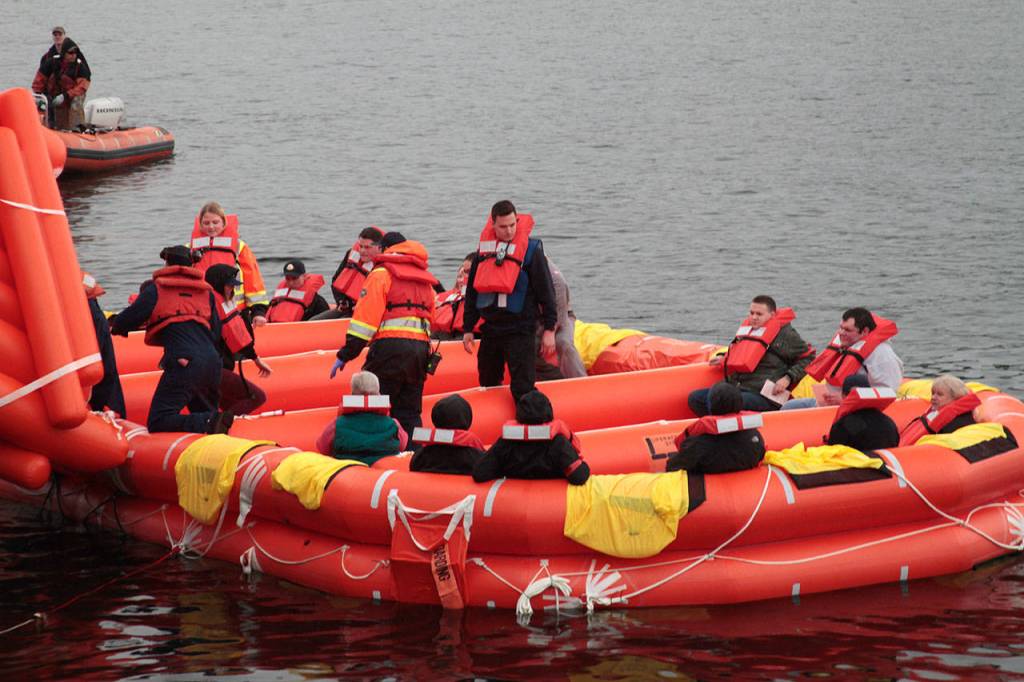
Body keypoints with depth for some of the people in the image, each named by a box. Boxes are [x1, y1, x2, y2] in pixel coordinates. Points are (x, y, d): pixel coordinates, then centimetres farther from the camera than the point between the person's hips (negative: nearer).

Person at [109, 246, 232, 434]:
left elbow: (131, 318, 5)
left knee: (158, 422, -11)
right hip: (212, 361, 6)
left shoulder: (156, 289, 9)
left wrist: (116, 328, 27)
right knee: (203, 413, 24)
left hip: (184, 363, -6)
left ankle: (210, 423, -30)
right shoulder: (206, 291, 23)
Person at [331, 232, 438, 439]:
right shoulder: (425, 280, 25)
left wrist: (345, 355, -5)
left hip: (391, 346, -7)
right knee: (409, 413, 12)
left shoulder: (381, 274, 2)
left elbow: (365, 318, -6)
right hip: (421, 347, 7)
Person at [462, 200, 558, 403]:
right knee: (487, 384, 15)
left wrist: (549, 329, -8)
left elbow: (546, 291, -5)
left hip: (520, 331, -6)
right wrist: (467, 329, 15)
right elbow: (472, 291, 16)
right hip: (490, 329, 6)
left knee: (522, 387, -11)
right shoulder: (484, 249, 8)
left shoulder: (531, 249, -7)